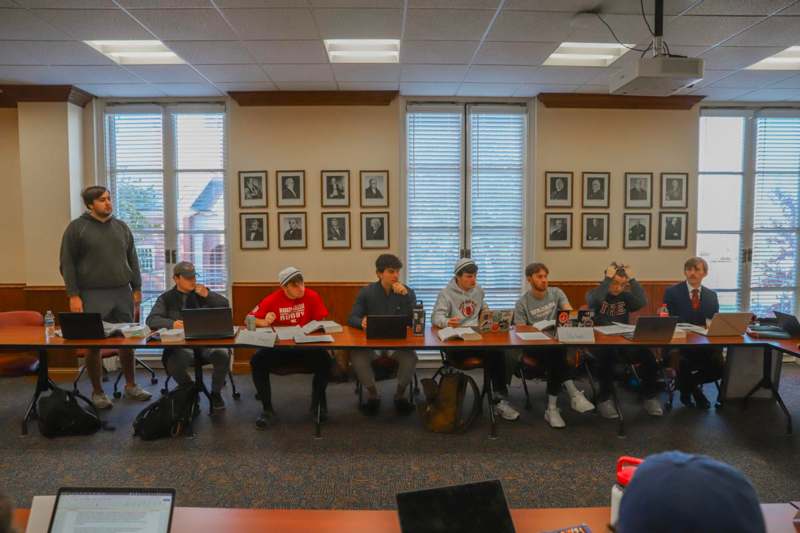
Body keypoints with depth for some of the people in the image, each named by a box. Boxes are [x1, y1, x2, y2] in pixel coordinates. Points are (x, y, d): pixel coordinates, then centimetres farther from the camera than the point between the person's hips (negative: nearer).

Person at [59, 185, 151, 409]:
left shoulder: (121, 226, 12)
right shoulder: (76, 227, -1)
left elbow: (132, 260, 15)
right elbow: (67, 264, -4)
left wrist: (137, 287, 10)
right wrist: (73, 295, -10)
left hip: (122, 293, 4)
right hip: (93, 296, -4)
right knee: (94, 345, 3)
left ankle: (131, 385, 24)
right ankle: (97, 392, 17)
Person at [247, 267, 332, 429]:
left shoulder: (312, 296, -9)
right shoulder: (273, 299, -9)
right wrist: (264, 322, -23)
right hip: (278, 347, 1)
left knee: (325, 360, -27)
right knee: (257, 361, -23)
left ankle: (318, 401, 2)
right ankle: (267, 409, -6)